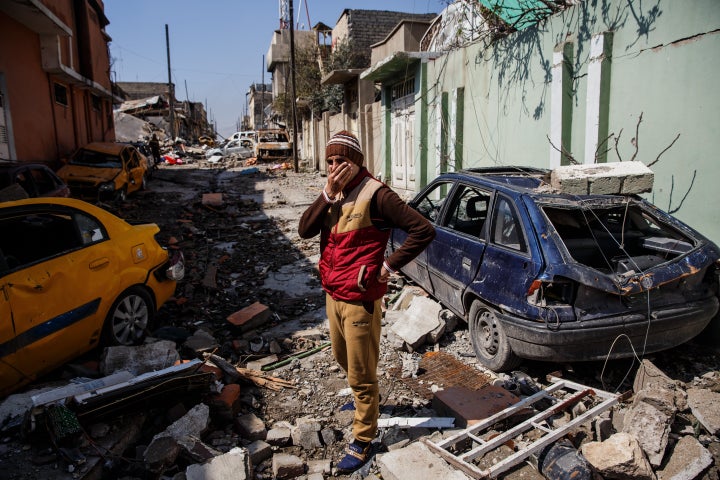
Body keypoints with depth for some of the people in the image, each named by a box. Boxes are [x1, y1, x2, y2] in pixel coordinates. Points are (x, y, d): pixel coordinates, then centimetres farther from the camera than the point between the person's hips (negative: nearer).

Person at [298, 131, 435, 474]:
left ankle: (362, 441, 23)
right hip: (332, 295, 8)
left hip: (360, 300, -8)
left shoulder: (375, 195, -16)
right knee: (344, 358, 26)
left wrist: (389, 266, -18)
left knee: (361, 373, 5)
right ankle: (368, 400, 52)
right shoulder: (333, 193, 8)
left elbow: (423, 230, -20)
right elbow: (305, 230, -4)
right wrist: (328, 194, -14)